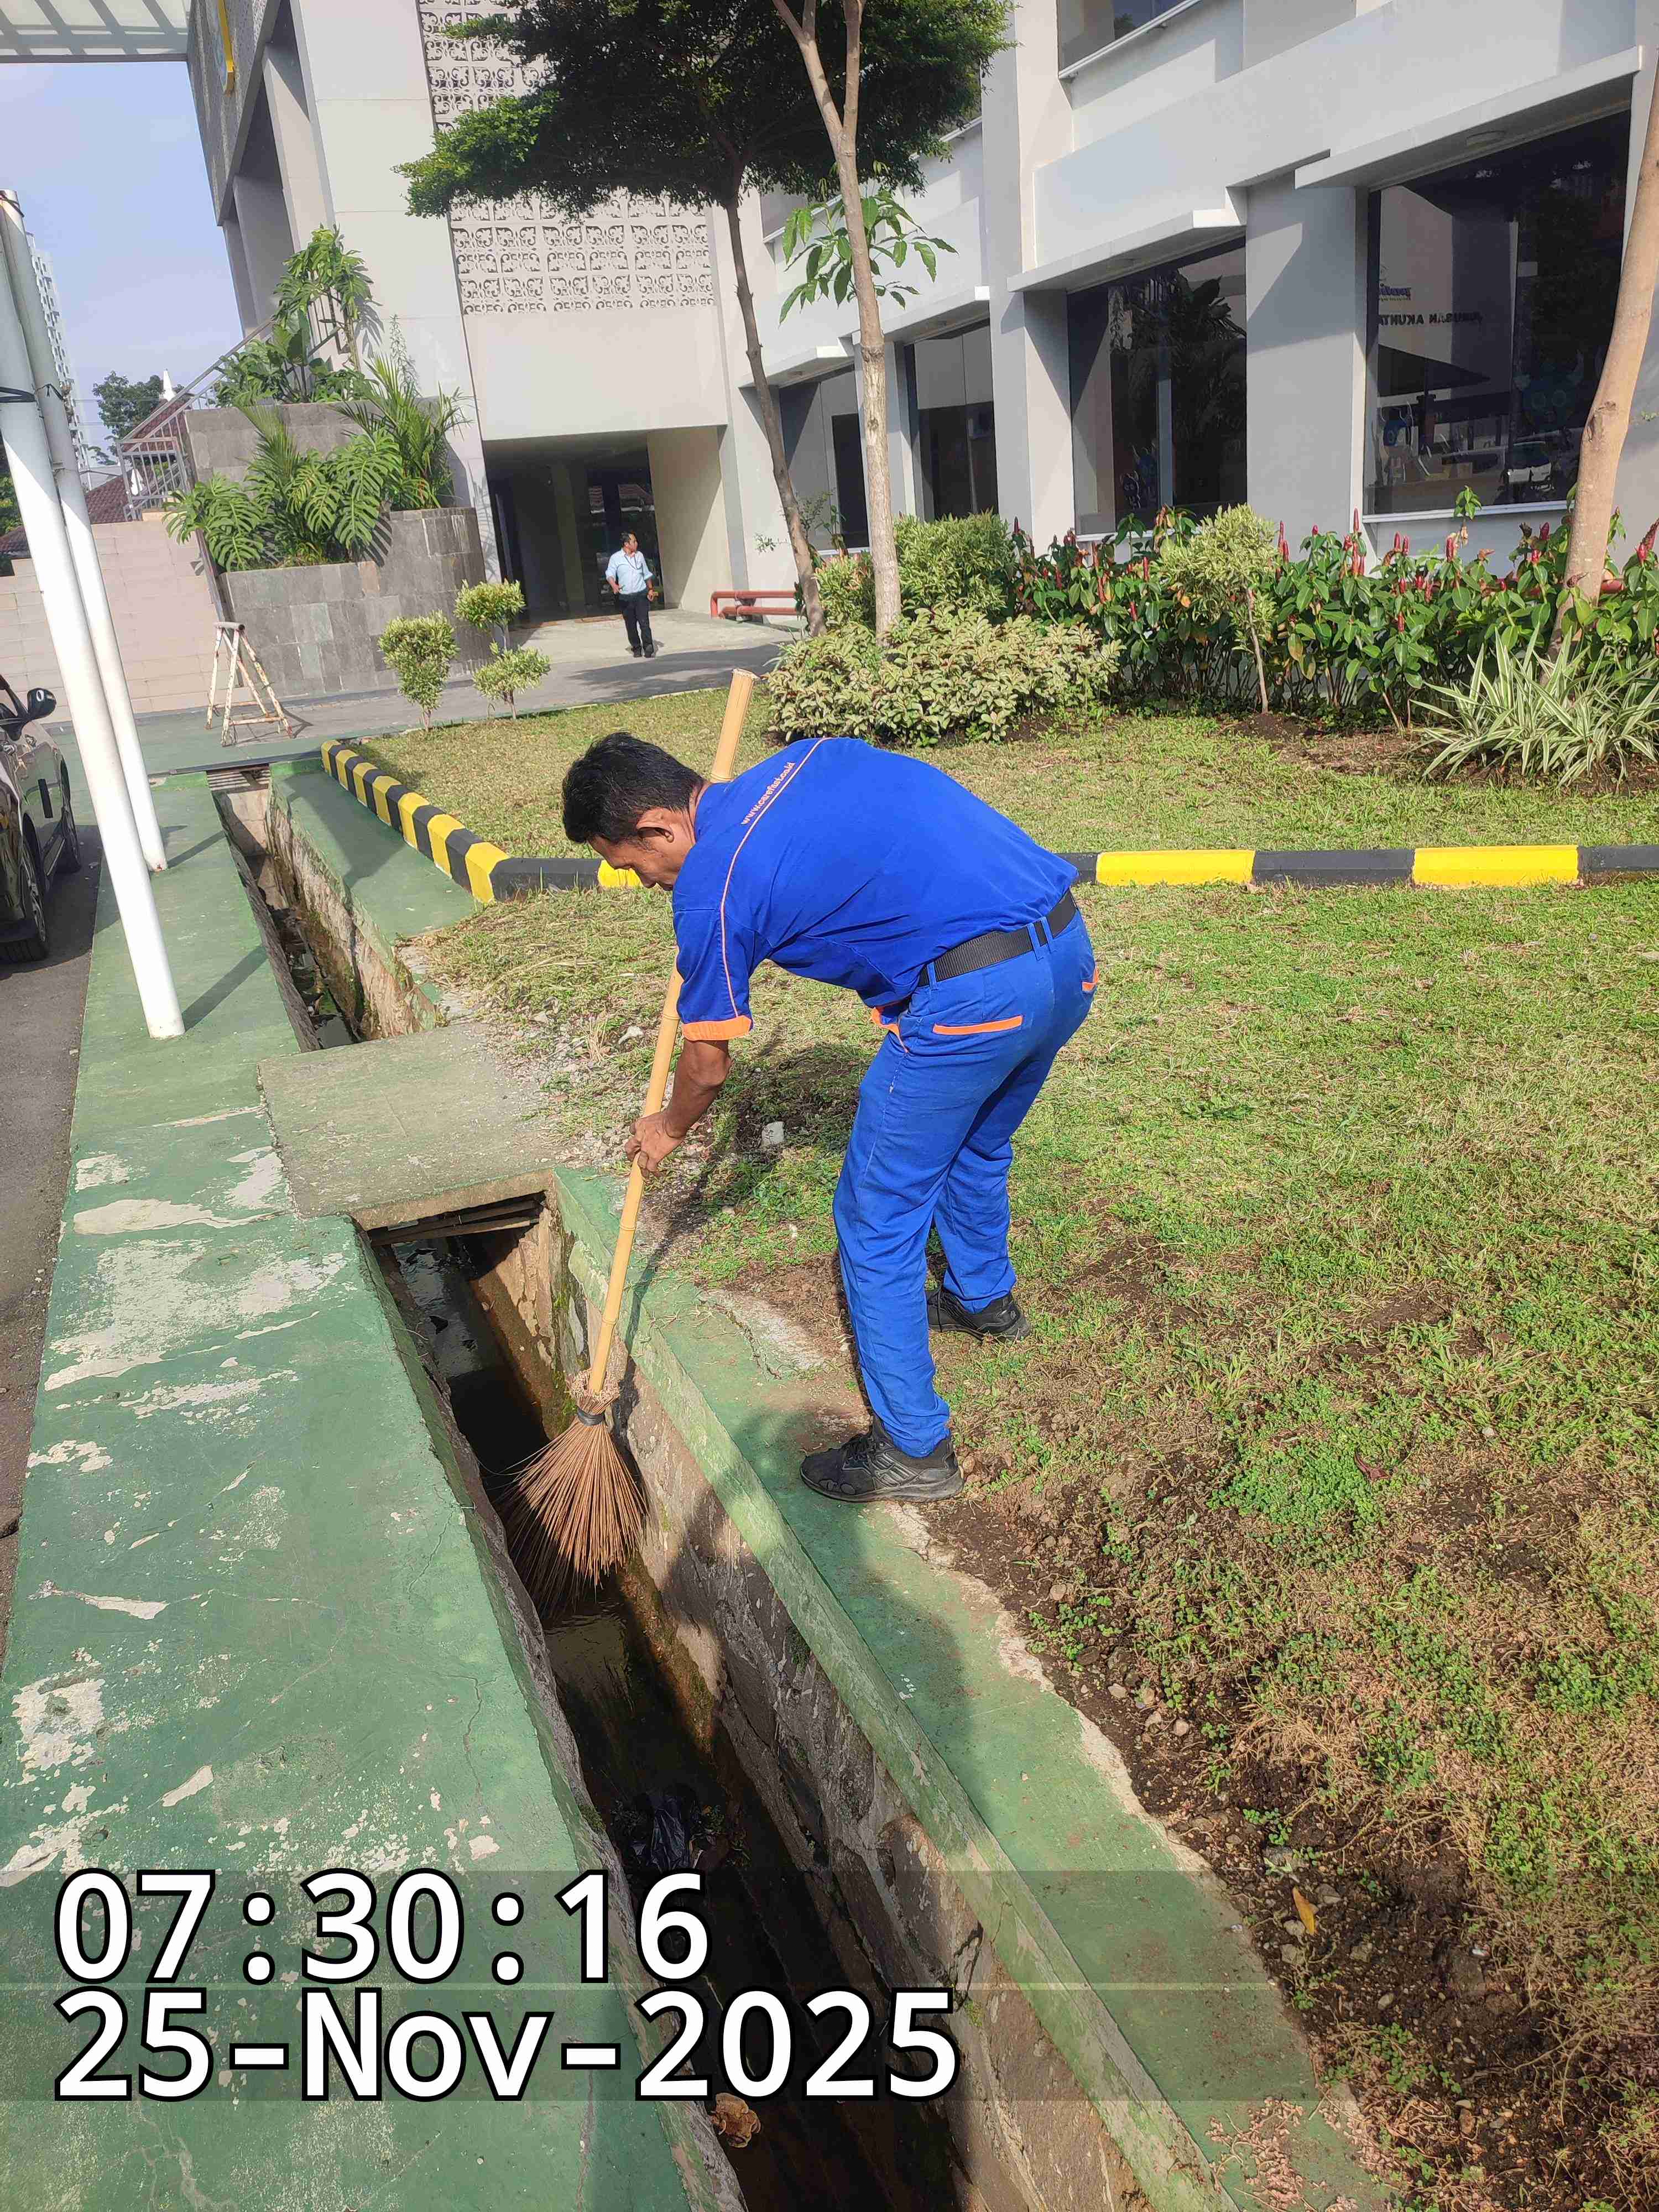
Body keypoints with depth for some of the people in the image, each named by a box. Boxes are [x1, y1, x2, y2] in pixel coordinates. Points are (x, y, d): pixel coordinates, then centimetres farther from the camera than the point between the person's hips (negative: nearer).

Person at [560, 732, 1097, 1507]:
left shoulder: (713, 889, -5)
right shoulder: (807, 755, 14)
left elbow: (709, 1064, 9)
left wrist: (669, 1131, 29)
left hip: (970, 999, -9)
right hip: (1070, 946, 9)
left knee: (878, 1223, 8)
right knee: (978, 1150, 33)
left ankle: (913, 1450, 19)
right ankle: (984, 1298, 58)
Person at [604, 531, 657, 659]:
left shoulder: (640, 556, 10)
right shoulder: (615, 558, -1)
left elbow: (646, 574, 22)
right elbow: (610, 573, -12)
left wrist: (650, 589, 21)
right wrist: (614, 585, -32)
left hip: (641, 595, 1)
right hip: (625, 597, -1)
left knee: (644, 622, -13)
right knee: (630, 625, 4)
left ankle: (649, 648, -15)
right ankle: (637, 648, 19)